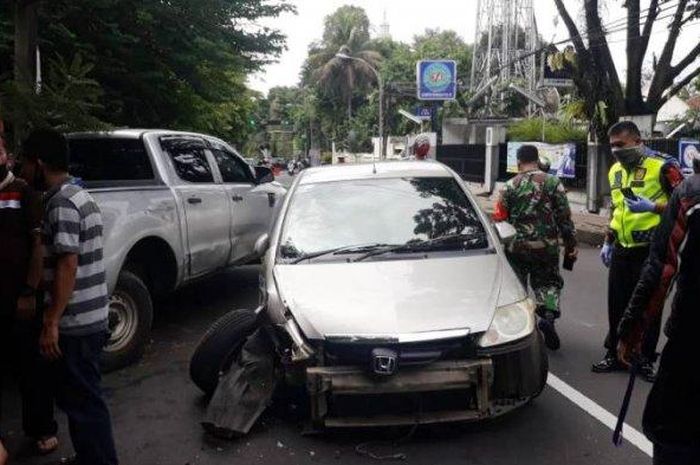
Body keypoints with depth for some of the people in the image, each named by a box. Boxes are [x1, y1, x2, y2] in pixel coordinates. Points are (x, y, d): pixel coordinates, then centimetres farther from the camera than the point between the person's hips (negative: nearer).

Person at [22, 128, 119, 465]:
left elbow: (68, 265, -23)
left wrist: (51, 323, -20)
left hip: (76, 323, -10)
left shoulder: (61, 203, -17)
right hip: (89, 317, 10)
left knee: (83, 400, 0)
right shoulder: (78, 195, 13)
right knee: (78, 395, 20)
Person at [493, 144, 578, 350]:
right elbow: (564, 217, -1)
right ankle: (548, 314, -8)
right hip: (547, 247, 1)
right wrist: (571, 244, 7)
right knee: (548, 282, 15)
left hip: (517, 248, -1)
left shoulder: (510, 186, -3)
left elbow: (500, 218, -3)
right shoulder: (553, 183, -1)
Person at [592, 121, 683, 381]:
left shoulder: (662, 166, -12)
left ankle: (645, 359, 18)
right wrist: (608, 242, 17)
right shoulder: (615, 170, 11)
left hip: (650, 250, -6)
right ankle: (615, 354, 23)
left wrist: (652, 207, -24)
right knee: (617, 304, 11)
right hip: (621, 250, 6)